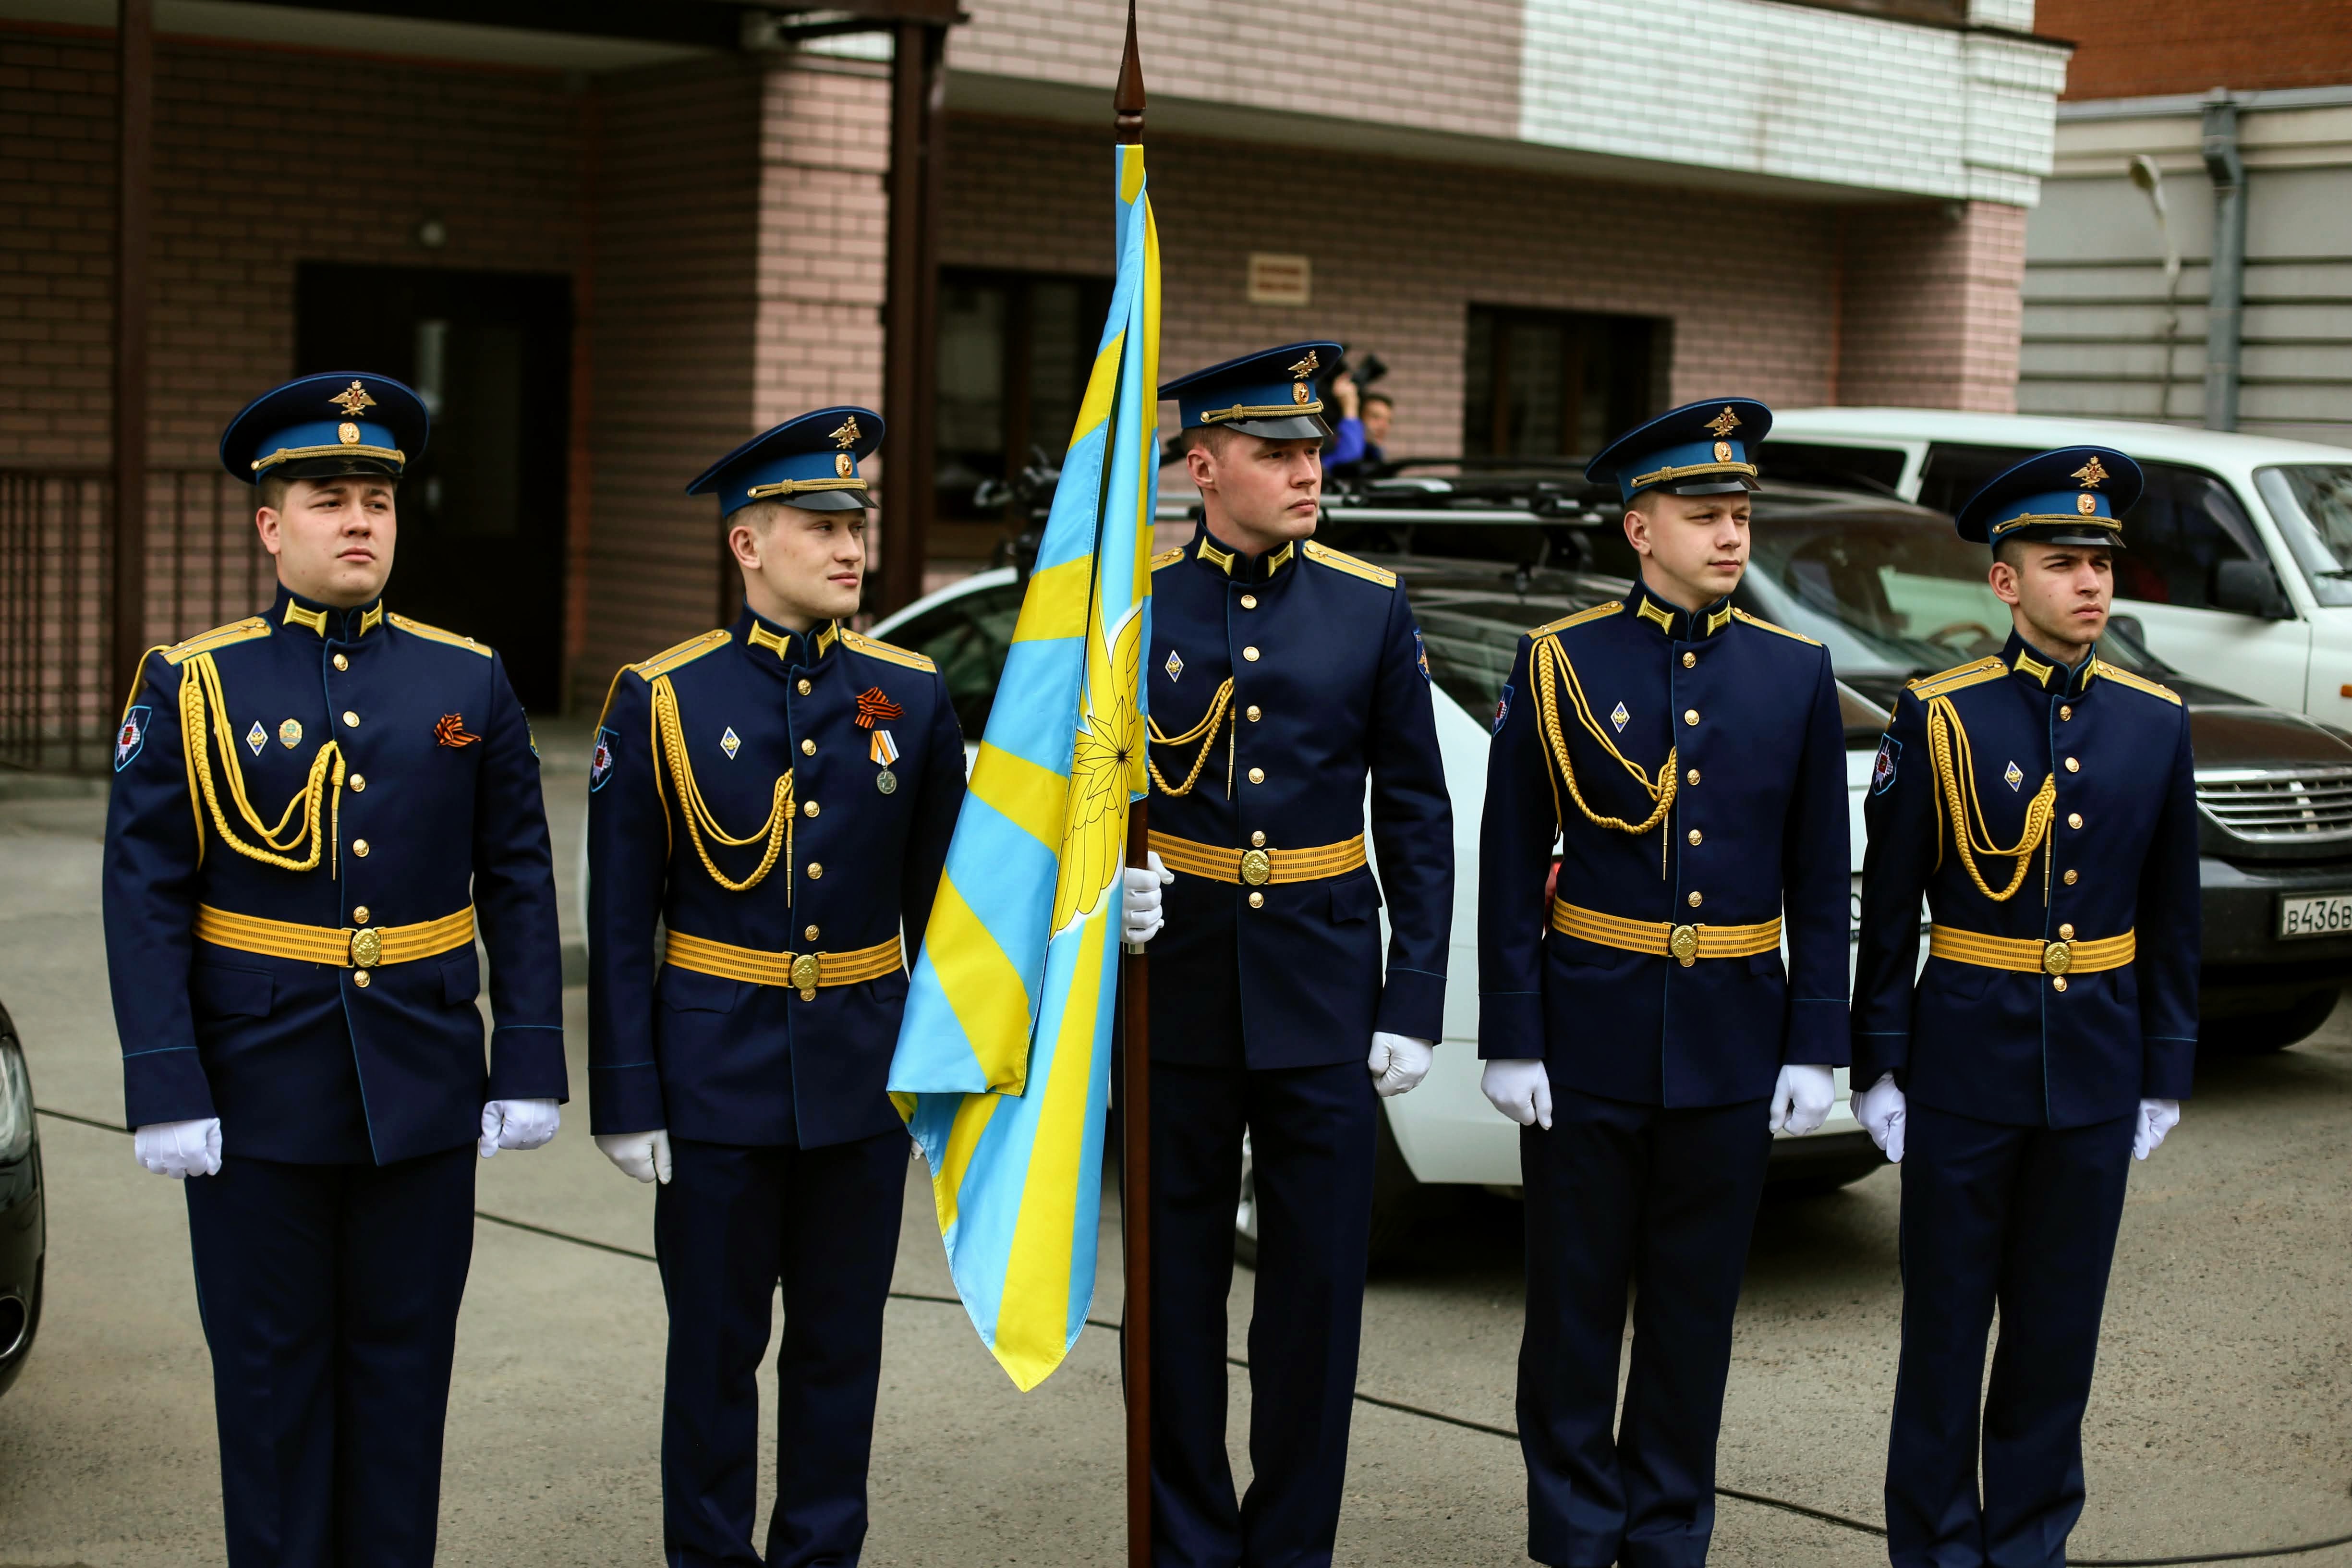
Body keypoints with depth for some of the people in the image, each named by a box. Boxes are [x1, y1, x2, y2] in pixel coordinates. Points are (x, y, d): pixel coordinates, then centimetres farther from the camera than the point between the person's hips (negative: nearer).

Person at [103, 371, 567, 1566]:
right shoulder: (192, 685, -2)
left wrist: (530, 1066, -1)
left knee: (404, 1362, 10)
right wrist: (165, 1092, -11)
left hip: (424, 1094, 2)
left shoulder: (469, 682, 3)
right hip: (261, 1095, -1)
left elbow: (520, 886, 5)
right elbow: (144, 899, -5)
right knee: (271, 1372, 8)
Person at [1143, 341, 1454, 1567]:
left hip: (1323, 1002, 0)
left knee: (1318, 1284, 3)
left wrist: (1412, 1006, -1)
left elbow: (1416, 819, 4)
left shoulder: (1372, 609, 3)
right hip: (1174, 995, 0)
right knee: (1176, 1283, 8)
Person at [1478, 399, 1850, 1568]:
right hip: (1591, 1035, -2)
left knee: (1695, 1304, 10)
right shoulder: (1558, 666, -3)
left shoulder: (1796, 676, 3)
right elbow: (1511, 870, -2)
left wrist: (1814, 1049, 0)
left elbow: (1819, 884, 5)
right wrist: (1510, 1042, -6)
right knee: (1576, 1299, 6)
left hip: (1732, 1044, 2)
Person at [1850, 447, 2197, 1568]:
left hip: (2097, 1071, 3)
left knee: (2059, 1321, 11)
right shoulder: (1937, 719, -7)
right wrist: (1879, 1067, -4)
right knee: (1946, 1319, 6)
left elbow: (2171, 919, 7)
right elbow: (1888, 910, -3)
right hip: (1966, 1066, -2)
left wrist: (2165, 1075, 6)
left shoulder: (2154, 722, 2)